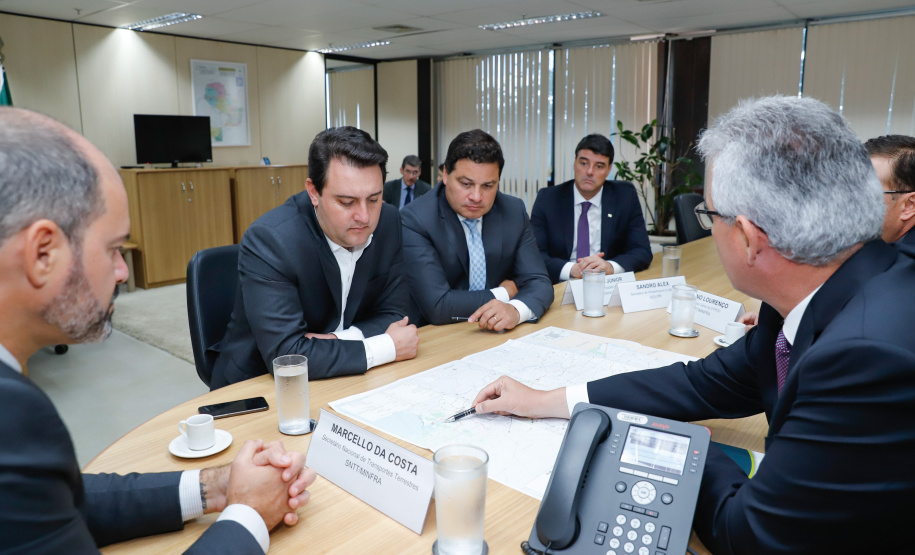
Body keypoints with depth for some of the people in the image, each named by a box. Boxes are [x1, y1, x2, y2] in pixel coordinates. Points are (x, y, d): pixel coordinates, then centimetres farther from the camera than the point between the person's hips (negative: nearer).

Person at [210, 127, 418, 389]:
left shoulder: (388, 222, -7)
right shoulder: (267, 240, -22)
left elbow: (391, 313, -1)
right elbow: (285, 355, -27)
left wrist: (338, 340, -20)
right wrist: (388, 347, -22)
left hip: (344, 378, 5)